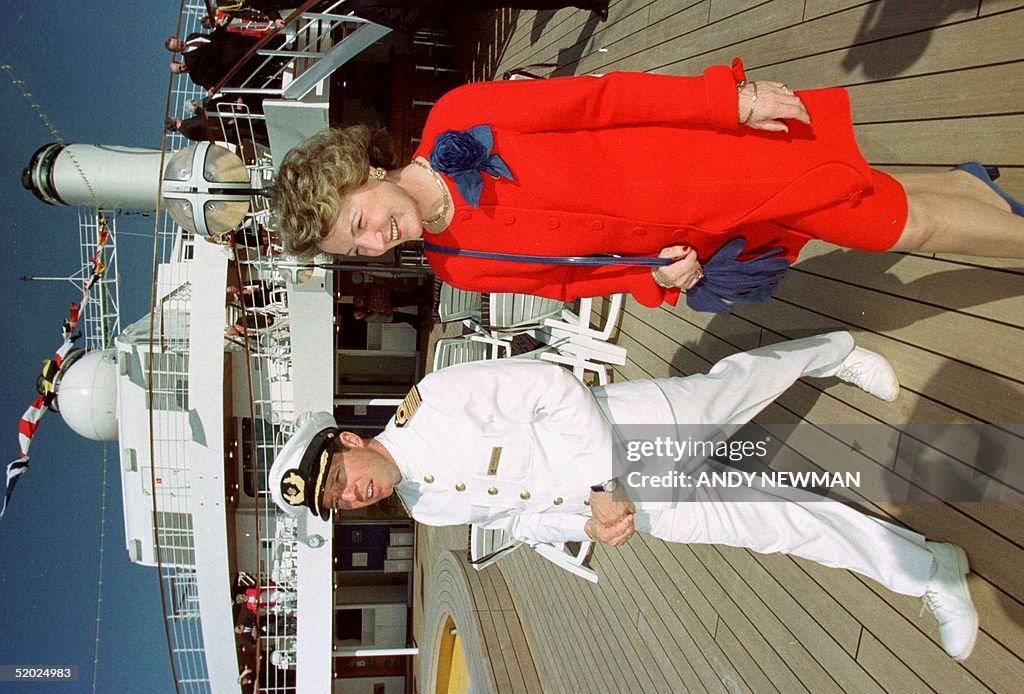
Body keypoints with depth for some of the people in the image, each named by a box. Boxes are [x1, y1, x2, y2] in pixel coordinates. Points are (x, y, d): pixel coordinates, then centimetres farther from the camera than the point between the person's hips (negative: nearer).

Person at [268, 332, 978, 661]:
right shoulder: (427, 506, 0)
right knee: (766, 518, 6)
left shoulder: (435, 402, -22)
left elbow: (553, 388, -21)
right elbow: (519, 514, 7)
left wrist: (607, 484, -24)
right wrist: (586, 523, -12)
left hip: (637, 424, -5)